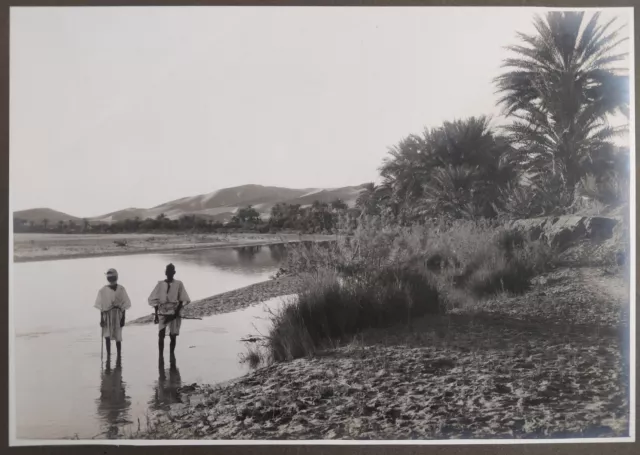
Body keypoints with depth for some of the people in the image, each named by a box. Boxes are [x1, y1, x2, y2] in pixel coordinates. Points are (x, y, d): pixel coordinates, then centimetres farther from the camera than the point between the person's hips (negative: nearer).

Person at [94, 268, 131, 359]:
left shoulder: (121, 289, 0)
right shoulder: (103, 290, 2)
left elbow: (124, 305, 2)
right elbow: (101, 306, 5)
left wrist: (123, 318, -2)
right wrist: (101, 319, 1)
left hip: (118, 315, 0)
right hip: (107, 315, 0)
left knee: (118, 337, 6)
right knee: (107, 336, -15)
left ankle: (118, 357, 20)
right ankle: (108, 356, -9)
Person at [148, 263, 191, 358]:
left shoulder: (178, 284, 0)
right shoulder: (160, 284, 3)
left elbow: (182, 300, 0)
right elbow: (153, 299, 7)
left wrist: (177, 312, -9)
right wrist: (156, 313, 2)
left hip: (174, 313, 0)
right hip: (162, 313, 0)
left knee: (173, 336, 4)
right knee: (161, 334, -12)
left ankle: (171, 356, 20)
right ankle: (160, 357, -7)